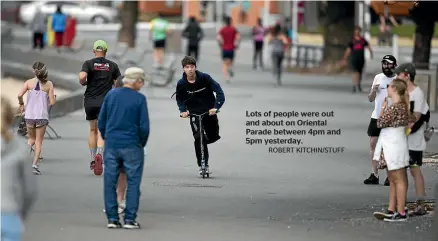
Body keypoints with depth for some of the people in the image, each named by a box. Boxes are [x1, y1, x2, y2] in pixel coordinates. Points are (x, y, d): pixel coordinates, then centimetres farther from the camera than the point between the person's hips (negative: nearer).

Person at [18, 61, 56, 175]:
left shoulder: (29, 82, 0)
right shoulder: (49, 84, -3)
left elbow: (20, 94, -13)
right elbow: (52, 102, -6)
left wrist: (21, 104, 6)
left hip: (29, 115, 1)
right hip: (42, 116, -1)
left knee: (32, 138, 22)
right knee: (39, 141, 8)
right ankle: (35, 163, -4)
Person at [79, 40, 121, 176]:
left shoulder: (88, 64, -1)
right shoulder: (113, 66, 4)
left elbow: (82, 77, -18)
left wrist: (83, 83, 3)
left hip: (90, 101, 1)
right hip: (105, 102, -1)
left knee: (93, 130, 17)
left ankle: (93, 160, 21)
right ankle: (99, 154, -31)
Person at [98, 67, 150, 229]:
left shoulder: (111, 95, 4)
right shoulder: (139, 99, -8)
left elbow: (101, 122, 7)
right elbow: (144, 126, -8)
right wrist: (142, 143, 8)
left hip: (111, 145, 4)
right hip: (132, 146, -4)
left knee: (110, 182, 7)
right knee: (133, 182, 3)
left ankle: (112, 219, 6)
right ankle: (130, 219, -1)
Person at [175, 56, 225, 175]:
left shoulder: (205, 78, -14)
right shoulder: (181, 84, -9)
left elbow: (219, 91, -16)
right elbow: (180, 99, 6)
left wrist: (215, 107, -27)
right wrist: (183, 110, -12)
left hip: (209, 111, 1)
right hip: (194, 113, -1)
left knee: (213, 137, 6)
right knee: (198, 138, -15)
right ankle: (203, 165, -7)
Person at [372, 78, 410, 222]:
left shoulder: (395, 107, -21)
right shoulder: (401, 105, 9)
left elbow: (380, 123, -15)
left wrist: (383, 108, -2)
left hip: (394, 145, -10)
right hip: (390, 145, 10)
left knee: (398, 179, -5)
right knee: (392, 179, 13)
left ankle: (401, 213, -1)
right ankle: (391, 210, 19)